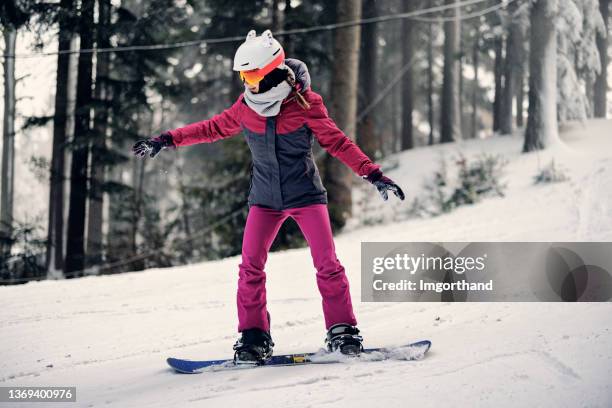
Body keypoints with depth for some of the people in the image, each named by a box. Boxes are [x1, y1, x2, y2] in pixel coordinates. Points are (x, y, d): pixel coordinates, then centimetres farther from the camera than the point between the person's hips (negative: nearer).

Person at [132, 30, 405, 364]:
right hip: (265, 198, 3)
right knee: (251, 267, -6)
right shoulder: (245, 108, -3)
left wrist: (373, 174, -13)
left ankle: (342, 330, 4)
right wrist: (167, 140, 13)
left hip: (305, 195, -3)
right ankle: (253, 337, 3)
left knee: (327, 264, -8)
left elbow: (337, 142, -7)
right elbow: (213, 128, 13)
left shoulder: (305, 103, -12)